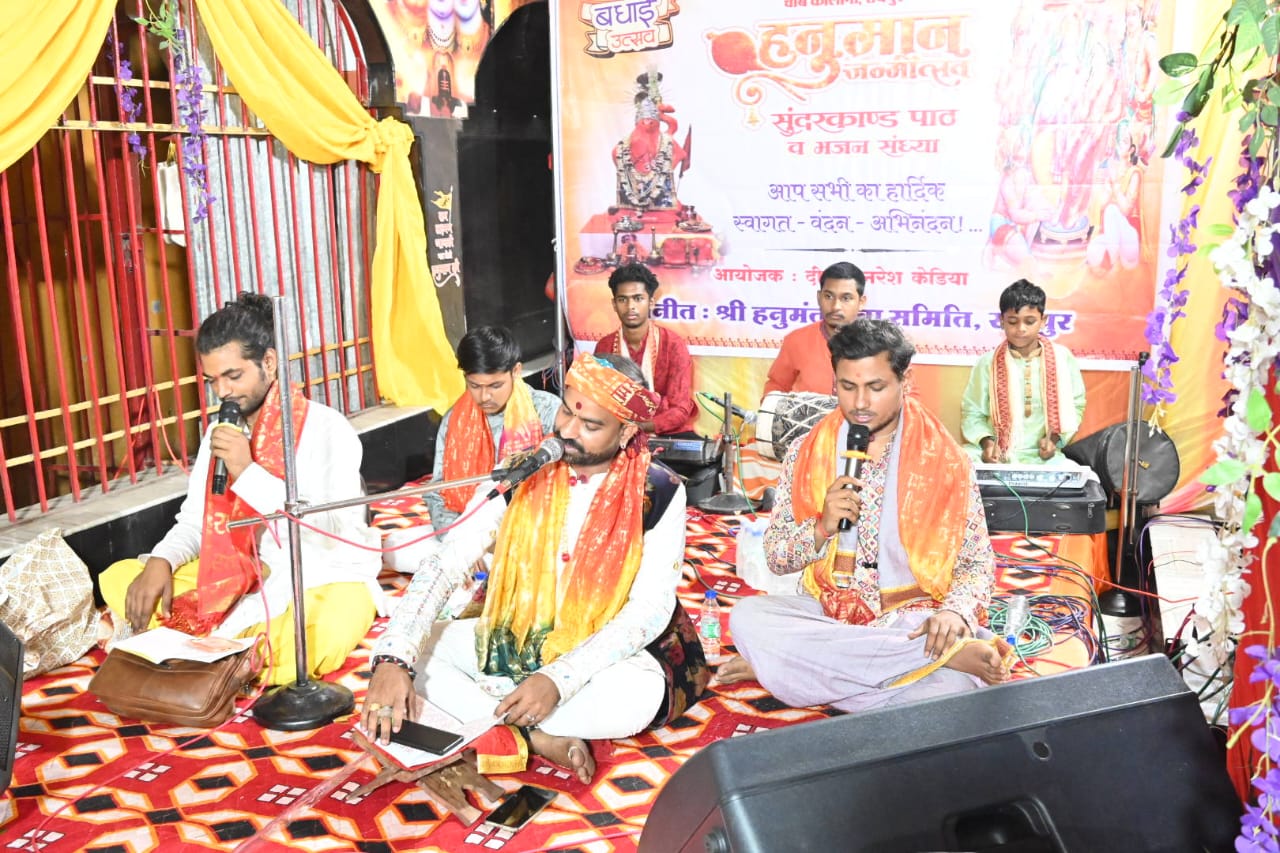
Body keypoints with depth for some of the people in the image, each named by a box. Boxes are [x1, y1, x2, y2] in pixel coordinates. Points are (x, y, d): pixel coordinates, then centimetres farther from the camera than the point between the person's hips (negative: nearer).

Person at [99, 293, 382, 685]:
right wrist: (160, 561, -11)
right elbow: (194, 520, 10)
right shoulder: (221, 433, 7)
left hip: (328, 579, -6)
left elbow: (327, 527, -24)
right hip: (247, 577, 6)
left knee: (329, 632, -40)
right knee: (118, 579, -5)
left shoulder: (327, 429, -13)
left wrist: (248, 474, -28)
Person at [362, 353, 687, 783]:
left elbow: (651, 607, -16)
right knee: (390, 647, -16)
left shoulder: (658, 493, -13)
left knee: (641, 693, -37)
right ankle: (535, 737, -23)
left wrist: (559, 679, -27)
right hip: (508, 641, 3)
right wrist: (393, 659, -31)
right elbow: (445, 564, -15)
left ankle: (489, 728, -20)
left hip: (598, 653, -3)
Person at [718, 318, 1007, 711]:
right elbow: (776, 558, 4)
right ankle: (948, 653, -23)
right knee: (747, 616, -31)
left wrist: (955, 611, -19)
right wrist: (822, 527, -16)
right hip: (824, 612, 3)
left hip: (912, 618, -3)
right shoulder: (806, 452, 4)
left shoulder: (945, 460, 0)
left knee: (955, 681, -36)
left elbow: (977, 562, 3)